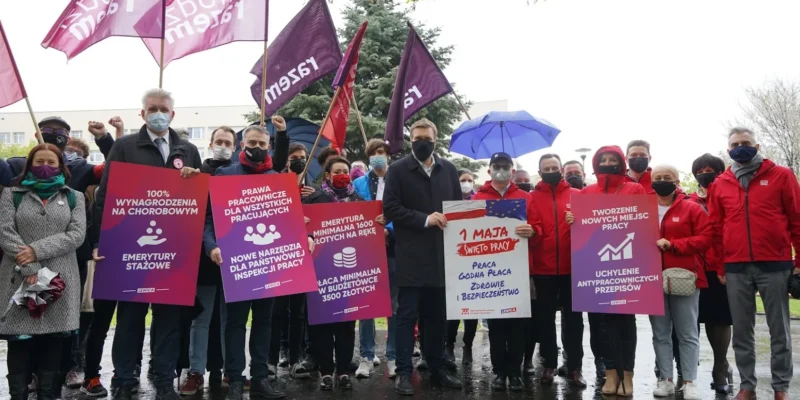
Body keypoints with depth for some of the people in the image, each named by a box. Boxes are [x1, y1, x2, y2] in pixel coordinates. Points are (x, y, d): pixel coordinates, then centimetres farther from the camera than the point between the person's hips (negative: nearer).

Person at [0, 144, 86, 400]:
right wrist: (30, 270, -13)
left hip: (60, 279, 1)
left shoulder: (74, 197, 13)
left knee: (53, 343, 4)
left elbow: (77, 235, -1)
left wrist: (37, 250, -13)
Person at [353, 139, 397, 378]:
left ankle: (393, 356, 12)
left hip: (393, 247, -1)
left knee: (394, 303, 4)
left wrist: (389, 230, -17)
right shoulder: (359, 184, 9)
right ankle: (367, 356, 12)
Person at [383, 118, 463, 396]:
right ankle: (404, 372, 8)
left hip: (441, 253, 4)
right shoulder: (398, 170, -1)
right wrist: (424, 219, -16)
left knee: (437, 314, 12)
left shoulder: (448, 169, 11)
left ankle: (437, 367, 23)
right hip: (411, 255, -4)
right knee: (408, 314, 0)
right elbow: (390, 208, -9)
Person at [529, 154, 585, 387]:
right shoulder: (532, 197, 6)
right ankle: (549, 364, 19)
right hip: (543, 268, 0)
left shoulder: (577, 195, 7)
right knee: (545, 317, 7)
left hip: (572, 267, 0)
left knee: (573, 317, 6)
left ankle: (574, 367, 15)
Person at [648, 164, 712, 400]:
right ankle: (665, 379, 16)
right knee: (660, 334, 8)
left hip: (684, 278, -2)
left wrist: (672, 244, -15)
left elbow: (705, 238, -7)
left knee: (688, 334, 3)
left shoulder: (692, 208, 1)